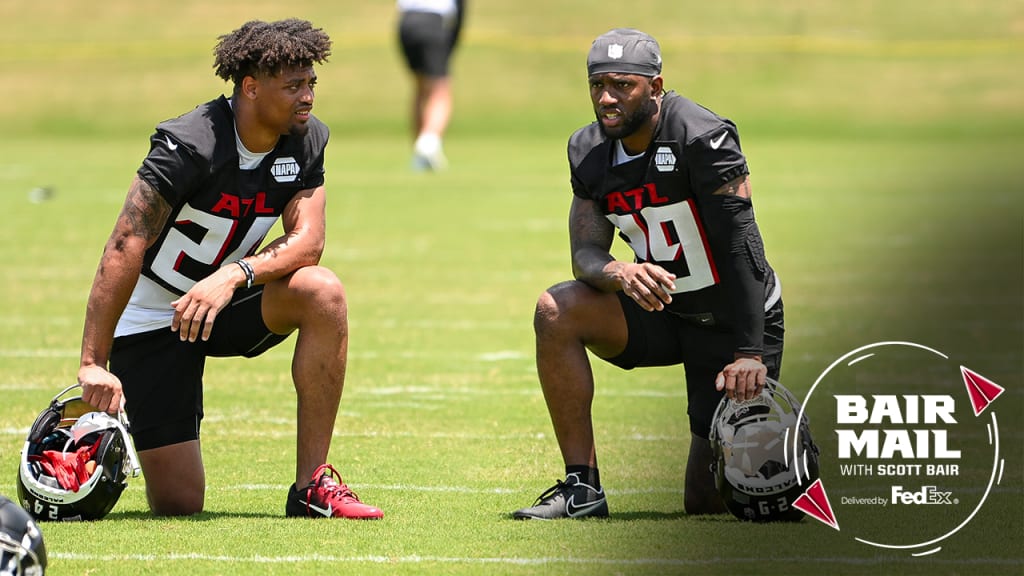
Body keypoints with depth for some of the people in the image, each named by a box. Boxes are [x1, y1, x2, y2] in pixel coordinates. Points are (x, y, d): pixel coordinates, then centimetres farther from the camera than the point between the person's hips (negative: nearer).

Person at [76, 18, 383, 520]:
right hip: (152, 321, -5)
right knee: (178, 505, -11)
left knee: (321, 292, -26)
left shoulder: (306, 141, -6)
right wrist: (93, 363, -36)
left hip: (228, 305, 5)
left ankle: (312, 486, -19)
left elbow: (307, 242, -15)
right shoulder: (190, 144, -26)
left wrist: (234, 276, -35)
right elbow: (125, 248, -30)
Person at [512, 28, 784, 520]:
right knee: (556, 311, -22)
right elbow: (585, 254, -7)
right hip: (664, 311, 6)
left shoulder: (703, 138, -23)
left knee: (709, 501, -8)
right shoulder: (590, 151, -3)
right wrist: (619, 274, -32)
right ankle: (582, 487, -16)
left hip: (733, 321, -6)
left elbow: (741, 249, -24)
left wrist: (749, 353, -29)